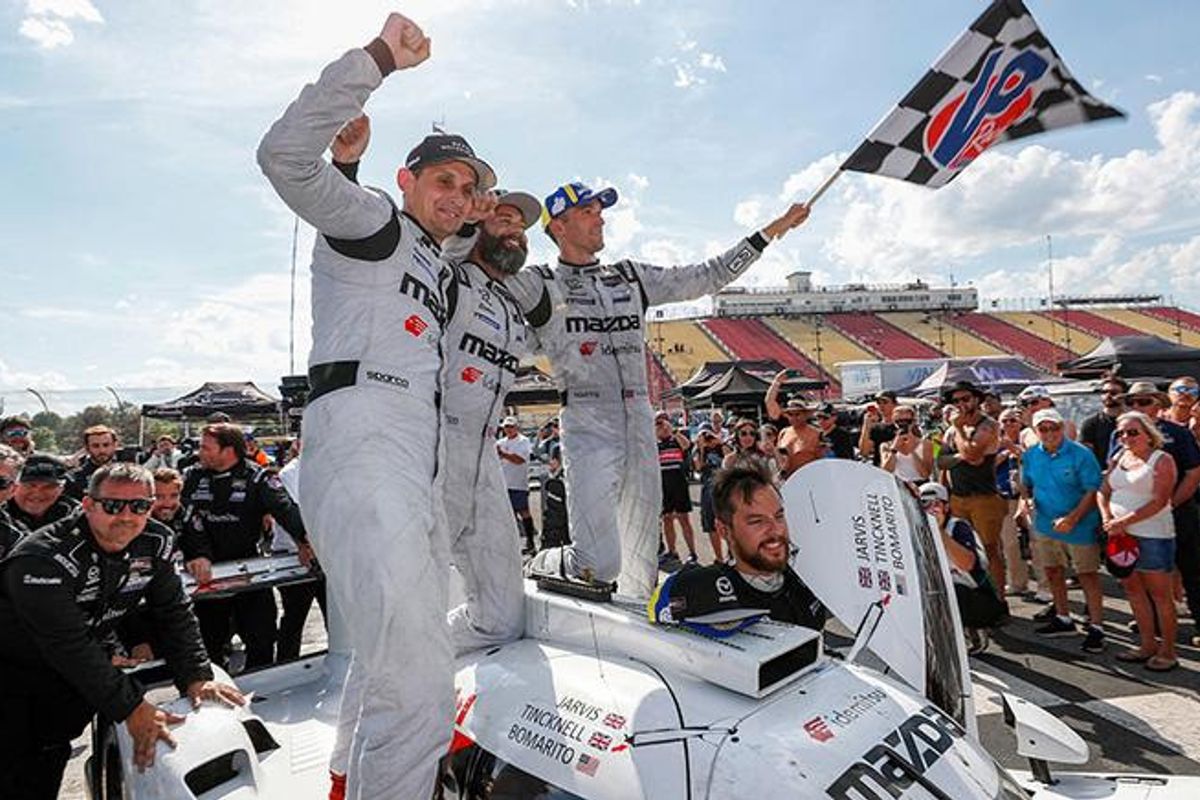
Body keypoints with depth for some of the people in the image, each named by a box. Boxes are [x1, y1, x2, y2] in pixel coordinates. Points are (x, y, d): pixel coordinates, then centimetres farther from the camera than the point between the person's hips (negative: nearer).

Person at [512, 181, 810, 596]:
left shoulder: (631, 277, 18)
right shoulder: (540, 284, 2)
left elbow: (706, 277, 20)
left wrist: (772, 230, 21)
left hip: (642, 427, 6)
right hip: (587, 428, -5)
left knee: (641, 568, 11)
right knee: (599, 564, -11)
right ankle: (544, 564, 19)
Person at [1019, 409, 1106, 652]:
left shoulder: (1081, 454, -15)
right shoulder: (1030, 456, 0)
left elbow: (1093, 490, -17)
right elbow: (1026, 484, 14)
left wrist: (1073, 518, -25)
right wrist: (1025, 499, -7)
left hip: (1080, 527, -6)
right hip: (1045, 524, 6)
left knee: (1088, 575, 1)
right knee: (1052, 572, 17)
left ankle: (1096, 627, 14)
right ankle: (1063, 619, 34)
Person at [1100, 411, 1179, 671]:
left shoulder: (1162, 460, -7)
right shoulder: (1119, 459, 12)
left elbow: (1159, 501, -16)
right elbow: (1104, 492, 10)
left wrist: (1124, 521, -18)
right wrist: (1108, 520, -6)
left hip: (1153, 535, -6)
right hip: (1121, 535, 6)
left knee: (1159, 594, 1)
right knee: (1133, 590, 12)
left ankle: (1168, 652, 12)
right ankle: (1148, 646, 23)